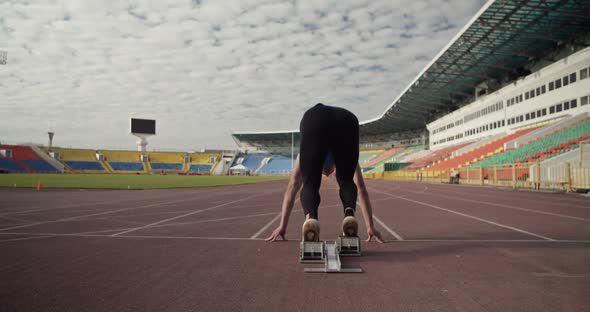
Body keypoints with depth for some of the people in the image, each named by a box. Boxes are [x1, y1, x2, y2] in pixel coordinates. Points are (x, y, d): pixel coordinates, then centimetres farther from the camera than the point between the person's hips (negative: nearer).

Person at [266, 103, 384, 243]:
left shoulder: (304, 157, 45)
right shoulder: (347, 158, 46)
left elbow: (291, 188, 42)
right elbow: (361, 189, 43)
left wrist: (282, 226, 43)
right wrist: (370, 227, 43)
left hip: (313, 120, -1)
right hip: (347, 121, 1)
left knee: (310, 184, 6)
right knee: (346, 182, 18)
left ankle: (310, 218, -26)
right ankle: (349, 215, -12)